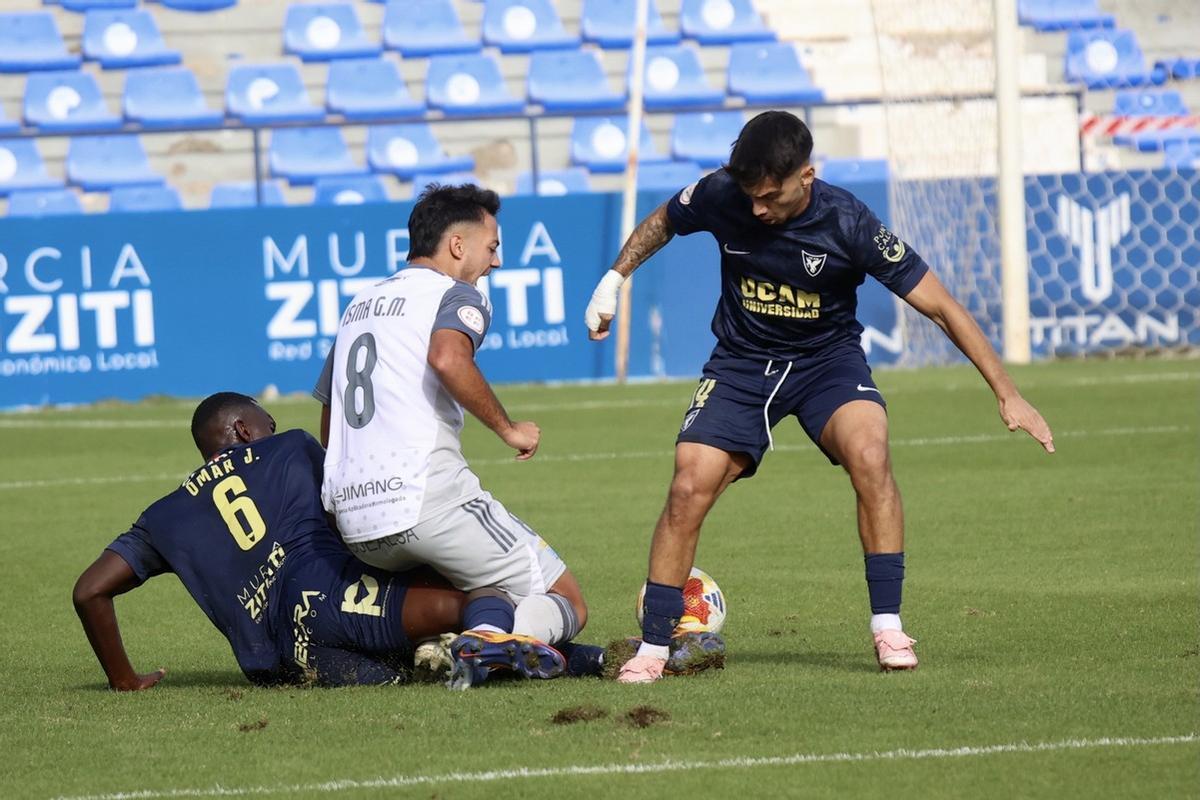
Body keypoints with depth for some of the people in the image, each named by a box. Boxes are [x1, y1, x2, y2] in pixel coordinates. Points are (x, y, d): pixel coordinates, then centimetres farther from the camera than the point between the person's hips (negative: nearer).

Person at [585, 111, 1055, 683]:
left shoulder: (847, 224, -23)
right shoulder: (720, 196, -16)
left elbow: (941, 307, -18)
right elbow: (662, 222, 11)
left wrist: (1008, 396, -18)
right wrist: (614, 279, 2)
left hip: (826, 358, -2)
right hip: (741, 362, 2)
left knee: (868, 453, -31)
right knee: (688, 490, -16)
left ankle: (888, 627, -22)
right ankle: (652, 649, -2)